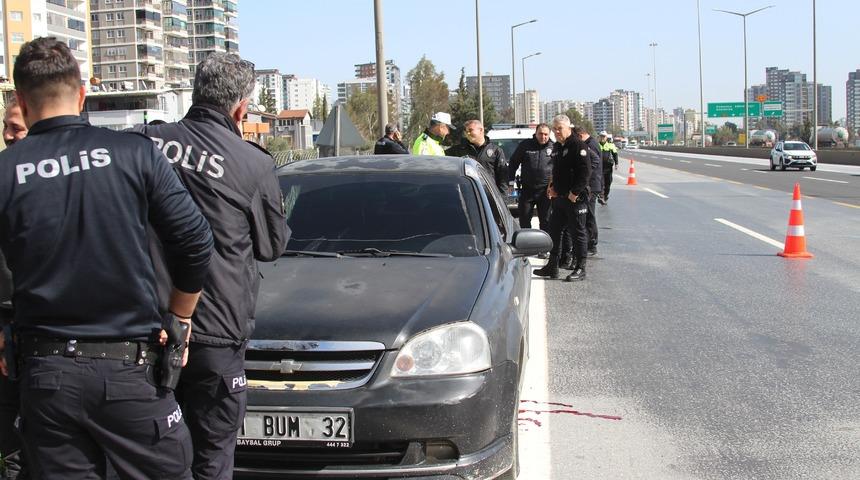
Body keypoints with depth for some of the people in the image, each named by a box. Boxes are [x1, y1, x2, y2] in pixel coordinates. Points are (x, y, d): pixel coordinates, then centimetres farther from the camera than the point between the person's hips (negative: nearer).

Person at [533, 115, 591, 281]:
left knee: (578, 233, -1)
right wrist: (552, 186, 12)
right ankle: (552, 266, 23)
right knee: (554, 230, 13)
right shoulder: (556, 146, 14)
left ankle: (580, 269, 6)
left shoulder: (578, 145, -13)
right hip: (559, 197, 9)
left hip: (575, 198, -9)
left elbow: (585, 172, -19)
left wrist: (574, 193, -20)